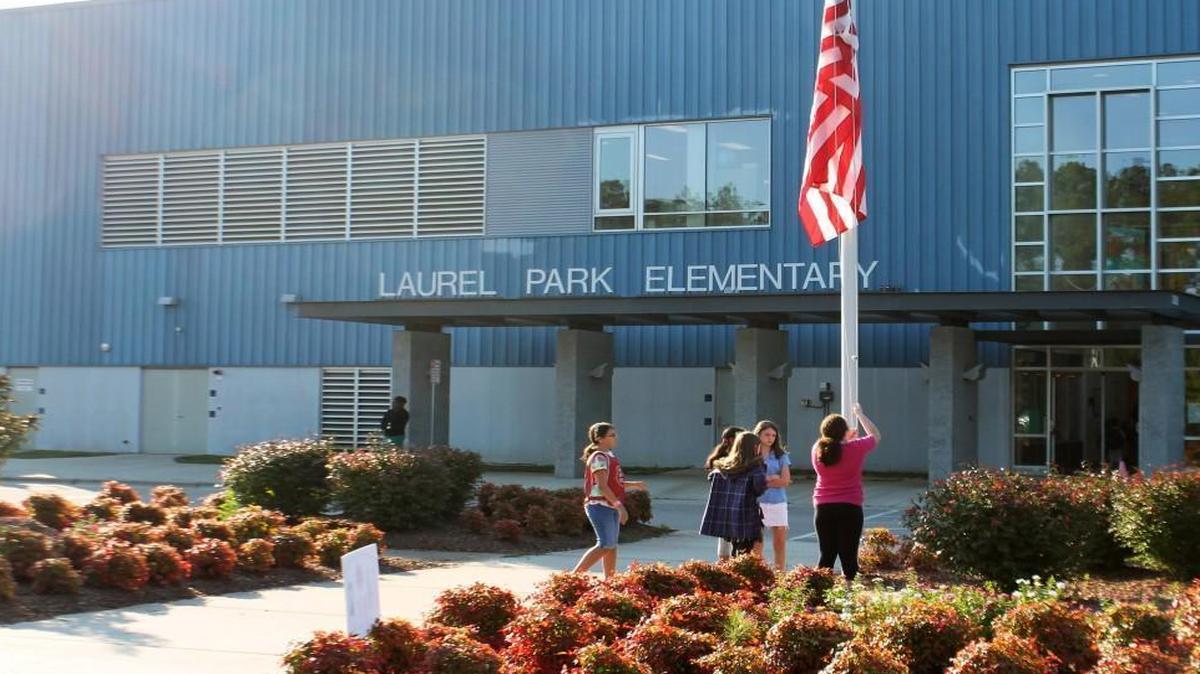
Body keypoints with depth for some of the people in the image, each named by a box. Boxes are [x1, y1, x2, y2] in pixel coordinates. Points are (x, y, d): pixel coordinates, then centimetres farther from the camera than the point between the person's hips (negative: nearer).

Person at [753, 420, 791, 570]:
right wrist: (772, 479, -9)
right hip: (757, 502, -2)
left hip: (778, 503, 2)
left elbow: (785, 480, -3)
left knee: (780, 541, 3)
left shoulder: (781, 455, 7)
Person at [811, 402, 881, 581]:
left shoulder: (817, 449, 0)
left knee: (827, 555, 9)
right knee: (849, 555, -2)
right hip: (850, 508, -3)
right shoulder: (855, 448, -10)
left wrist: (846, 439, 31)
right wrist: (860, 414, 20)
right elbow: (876, 436, 10)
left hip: (823, 508, 4)